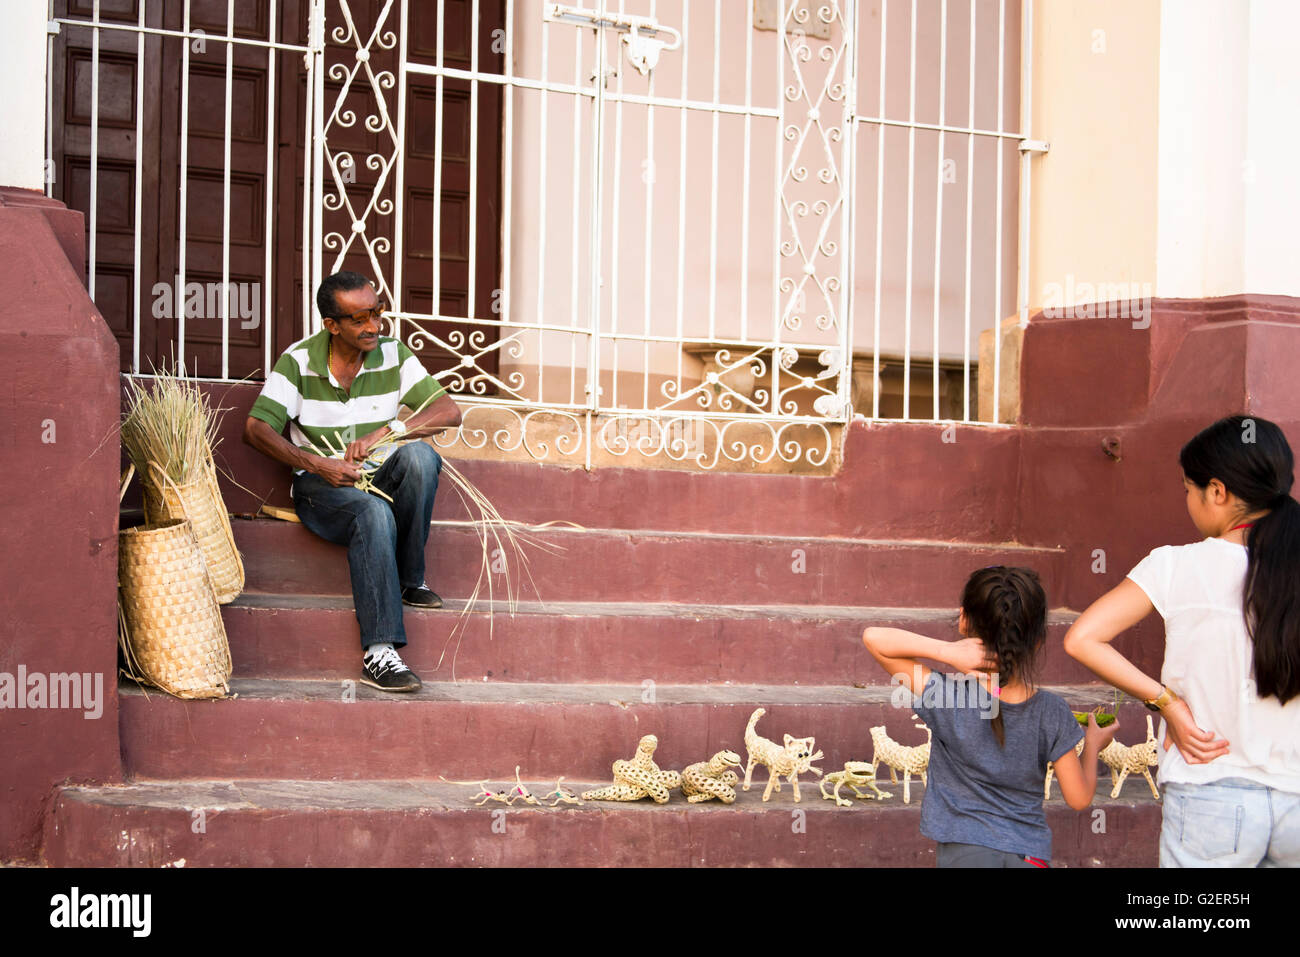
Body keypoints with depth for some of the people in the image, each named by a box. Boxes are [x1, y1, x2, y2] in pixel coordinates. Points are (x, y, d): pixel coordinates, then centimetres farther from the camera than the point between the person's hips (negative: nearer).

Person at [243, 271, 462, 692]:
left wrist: (386, 431, -22)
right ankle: (378, 652, -42)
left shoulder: (394, 355, 0)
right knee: (373, 512, -38)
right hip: (320, 485, -3)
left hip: (381, 479, 3)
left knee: (420, 454, -31)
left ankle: (410, 580, -17)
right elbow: (256, 428, -11)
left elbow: (450, 411, -8)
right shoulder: (299, 361, -5)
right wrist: (316, 464, -24)